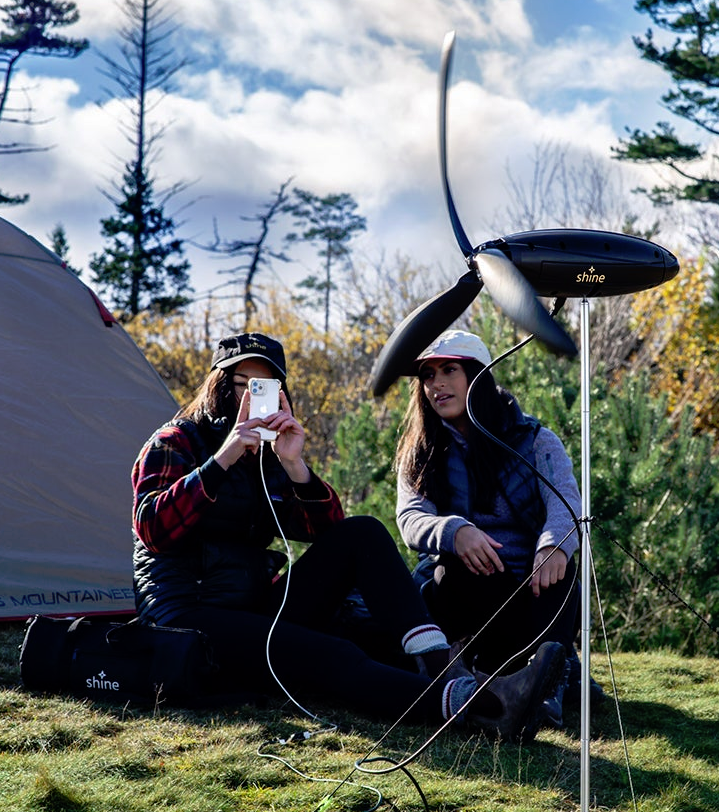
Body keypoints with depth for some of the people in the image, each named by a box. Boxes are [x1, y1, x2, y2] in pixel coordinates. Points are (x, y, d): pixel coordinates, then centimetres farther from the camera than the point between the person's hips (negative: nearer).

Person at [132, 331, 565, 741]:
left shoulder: (269, 457, 15)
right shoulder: (175, 443, 0)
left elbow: (328, 531, 1)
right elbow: (152, 530, -19)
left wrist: (295, 467, -16)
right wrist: (221, 461, -25)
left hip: (259, 609, 7)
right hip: (189, 619, -7)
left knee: (362, 535, -13)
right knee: (325, 656, -33)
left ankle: (439, 666, -29)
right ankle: (474, 703, -54)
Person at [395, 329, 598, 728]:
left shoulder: (534, 440, 8)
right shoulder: (420, 454, 12)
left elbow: (566, 500, -11)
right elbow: (412, 520, -7)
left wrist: (554, 544, -37)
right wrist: (455, 531, -33)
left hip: (530, 590, 0)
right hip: (457, 589, 0)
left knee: (556, 561, -34)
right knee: (456, 567, -35)